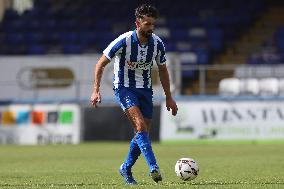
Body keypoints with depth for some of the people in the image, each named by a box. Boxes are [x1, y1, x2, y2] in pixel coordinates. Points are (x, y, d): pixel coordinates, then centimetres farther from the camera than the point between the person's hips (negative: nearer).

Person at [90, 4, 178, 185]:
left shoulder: (157, 43, -6)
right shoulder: (123, 41, -20)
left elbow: (162, 70, 10)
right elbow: (101, 63, -9)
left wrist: (169, 97, 11)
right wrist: (96, 90, -16)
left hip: (145, 89, 5)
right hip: (124, 87, -5)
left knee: (143, 133, 4)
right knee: (140, 125, -24)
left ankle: (126, 168, 24)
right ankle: (154, 168, -32)